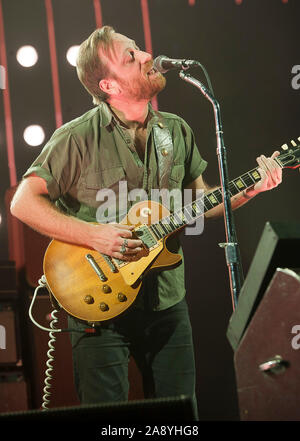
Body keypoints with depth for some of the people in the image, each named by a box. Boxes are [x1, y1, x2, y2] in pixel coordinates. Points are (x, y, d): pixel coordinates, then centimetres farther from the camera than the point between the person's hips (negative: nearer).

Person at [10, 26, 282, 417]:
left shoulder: (177, 131, 6)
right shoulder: (78, 138, -12)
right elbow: (24, 203, -13)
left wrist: (249, 190, 0)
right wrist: (93, 234, -21)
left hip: (167, 302, 5)